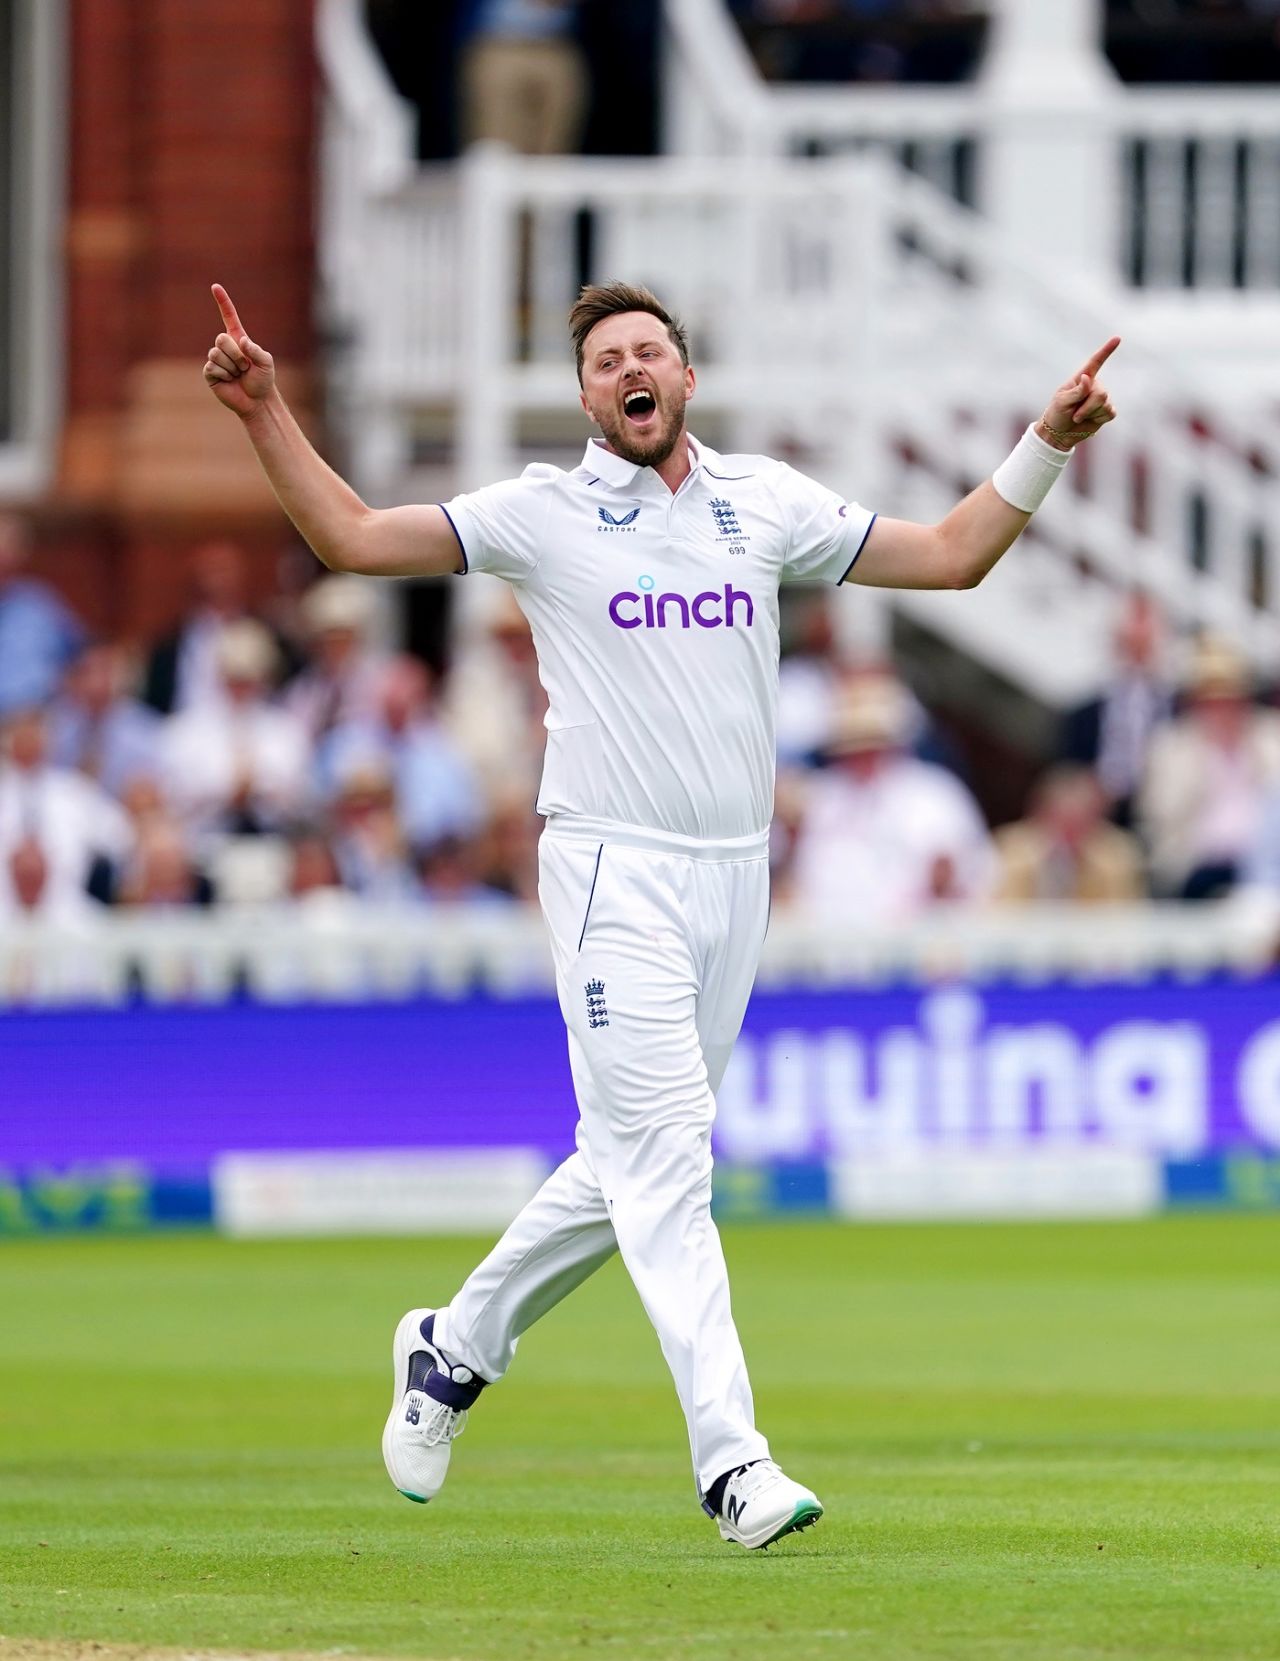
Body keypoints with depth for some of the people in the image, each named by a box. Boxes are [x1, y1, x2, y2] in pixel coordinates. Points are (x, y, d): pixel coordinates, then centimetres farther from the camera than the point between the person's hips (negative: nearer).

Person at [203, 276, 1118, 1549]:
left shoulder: (765, 503, 11)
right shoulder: (545, 514, 0)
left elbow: (949, 557, 13)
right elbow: (351, 537, -4)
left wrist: (1048, 442, 3)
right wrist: (266, 416, -15)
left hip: (735, 873, 5)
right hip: (614, 870, -5)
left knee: (631, 1163, 11)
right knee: (663, 1159, -13)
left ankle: (455, 1347, 32)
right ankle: (733, 1462, -18)